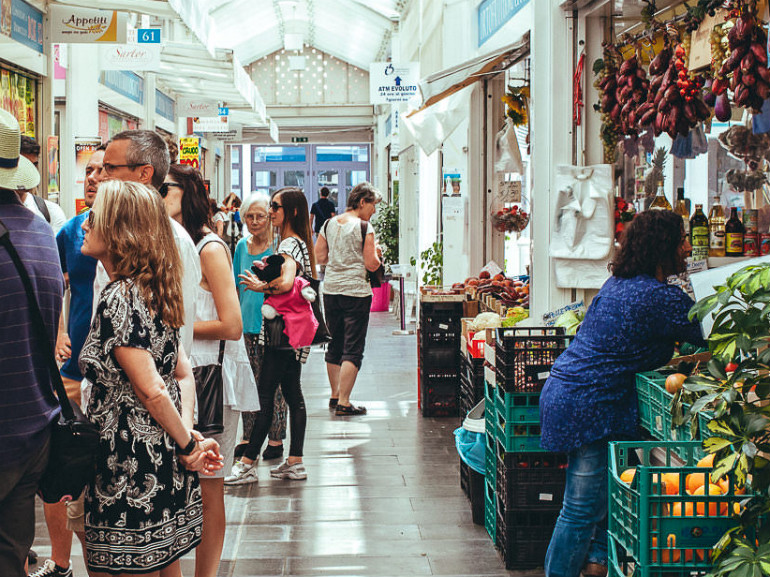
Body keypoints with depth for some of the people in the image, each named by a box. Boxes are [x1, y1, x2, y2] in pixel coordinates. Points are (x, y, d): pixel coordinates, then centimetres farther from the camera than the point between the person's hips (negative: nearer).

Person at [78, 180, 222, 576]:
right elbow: (183, 373, 12)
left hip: (131, 468, -9)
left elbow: (152, 391, -20)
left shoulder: (118, 298, -18)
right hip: (167, 466, 9)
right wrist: (188, 431, 1)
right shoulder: (154, 291, 9)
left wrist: (187, 444, -8)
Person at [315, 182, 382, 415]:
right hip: (356, 292, -6)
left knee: (334, 345, 17)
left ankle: (335, 396, 26)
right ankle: (343, 402, -3)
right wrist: (376, 253, 7)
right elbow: (371, 264, -12)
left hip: (330, 290, 6)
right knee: (353, 349, -2)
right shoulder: (364, 227, -10)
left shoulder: (329, 224, 7)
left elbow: (319, 256, 11)